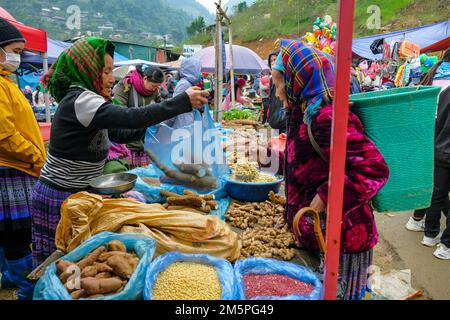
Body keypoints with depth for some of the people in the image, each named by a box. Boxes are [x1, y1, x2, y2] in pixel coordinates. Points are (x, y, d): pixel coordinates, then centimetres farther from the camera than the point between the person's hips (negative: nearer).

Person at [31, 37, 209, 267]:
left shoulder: (84, 99, 11)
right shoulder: (78, 100, -20)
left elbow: (119, 134, 13)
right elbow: (129, 117, -32)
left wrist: (155, 126, 1)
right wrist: (183, 101, -29)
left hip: (76, 192, 9)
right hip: (60, 198, -9)